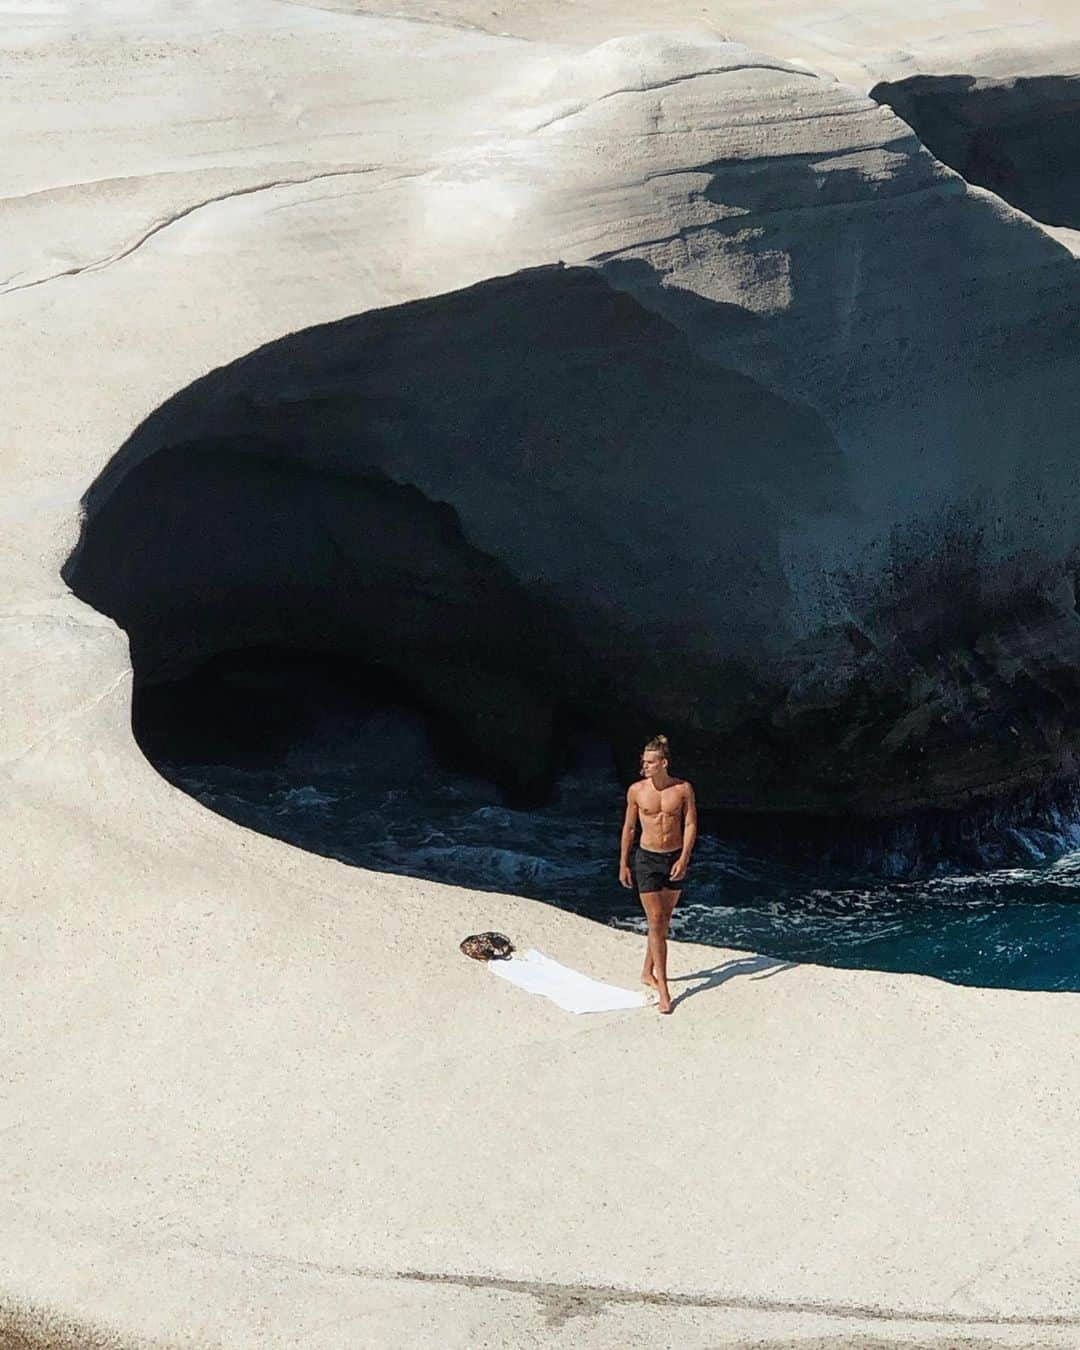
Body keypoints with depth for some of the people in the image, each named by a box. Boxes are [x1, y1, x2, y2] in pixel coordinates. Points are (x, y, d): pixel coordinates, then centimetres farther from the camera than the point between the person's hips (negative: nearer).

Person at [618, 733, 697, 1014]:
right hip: (647, 859, -2)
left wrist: (684, 859, -13)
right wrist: (623, 864, 6)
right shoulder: (636, 791, -5)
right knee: (655, 923, -7)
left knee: (664, 920, 14)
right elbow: (629, 828, 4)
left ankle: (648, 972, 33)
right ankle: (663, 990, -9)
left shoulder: (683, 789, -5)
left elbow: (690, 824, -3)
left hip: (675, 859, 2)